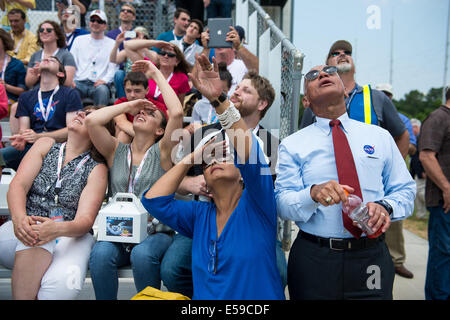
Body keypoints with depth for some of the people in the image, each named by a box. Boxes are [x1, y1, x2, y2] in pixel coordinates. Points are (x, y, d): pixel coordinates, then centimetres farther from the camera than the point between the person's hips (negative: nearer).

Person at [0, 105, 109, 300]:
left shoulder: (97, 169, 4)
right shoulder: (46, 145, 13)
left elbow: (85, 220, -7)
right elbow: (18, 185, 0)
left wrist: (57, 229, -30)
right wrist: (19, 218, -22)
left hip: (71, 235, -2)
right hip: (25, 228, 2)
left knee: (63, 283, -32)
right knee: (35, 240, -33)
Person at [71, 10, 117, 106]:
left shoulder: (112, 43, 15)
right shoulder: (79, 40, 22)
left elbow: (113, 67, 5)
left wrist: (105, 80, -14)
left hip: (99, 83, -2)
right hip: (79, 82, 2)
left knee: (102, 90, -37)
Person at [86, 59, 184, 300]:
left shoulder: (162, 152, 4)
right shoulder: (117, 150, 12)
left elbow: (177, 112, -12)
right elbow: (92, 120, -5)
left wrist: (156, 74, -1)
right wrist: (129, 105, 6)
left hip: (156, 232, -2)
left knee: (143, 254, -33)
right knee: (101, 253, -29)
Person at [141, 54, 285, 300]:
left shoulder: (255, 207, -2)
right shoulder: (199, 216, 9)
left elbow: (249, 154, -17)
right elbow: (153, 200, -1)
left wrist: (219, 99, -22)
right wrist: (192, 157, 3)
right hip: (203, 297, 3)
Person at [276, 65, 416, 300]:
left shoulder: (380, 137, 7)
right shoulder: (292, 145, 1)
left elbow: (405, 189, 7)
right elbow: (282, 202, -7)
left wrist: (385, 206, -14)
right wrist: (314, 193, -27)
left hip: (372, 261, 2)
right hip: (313, 260, -1)